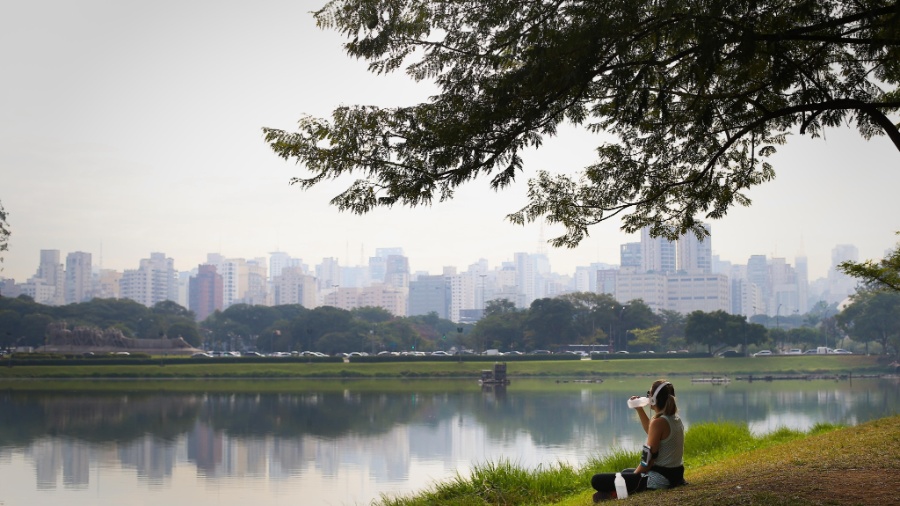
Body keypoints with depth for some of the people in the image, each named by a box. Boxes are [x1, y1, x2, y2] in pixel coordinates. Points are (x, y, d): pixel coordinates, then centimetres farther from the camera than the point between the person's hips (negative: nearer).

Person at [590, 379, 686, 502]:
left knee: (597, 480, -14)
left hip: (660, 478, -10)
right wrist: (639, 409, 19)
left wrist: (634, 475, -5)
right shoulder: (675, 418, 7)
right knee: (626, 472, 37)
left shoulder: (659, 422, -20)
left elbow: (648, 458, -20)